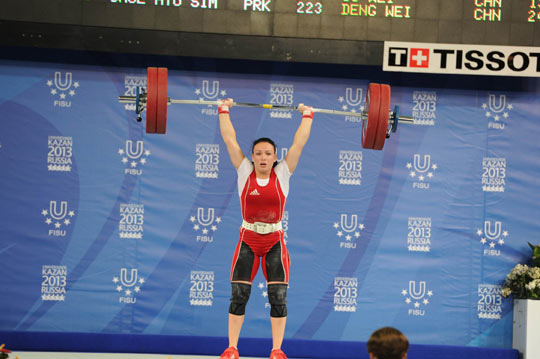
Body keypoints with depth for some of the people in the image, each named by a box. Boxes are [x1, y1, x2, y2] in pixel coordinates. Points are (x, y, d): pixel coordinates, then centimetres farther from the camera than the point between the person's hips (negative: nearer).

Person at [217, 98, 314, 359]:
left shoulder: (283, 173, 1)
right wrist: (224, 110, 8)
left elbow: (299, 142, 4)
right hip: (247, 241, 0)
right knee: (238, 296, -2)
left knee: (278, 297, -3)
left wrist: (307, 116, 10)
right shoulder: (244, 171, 0)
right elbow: (229, 139, 3)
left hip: (275, 242, 0)